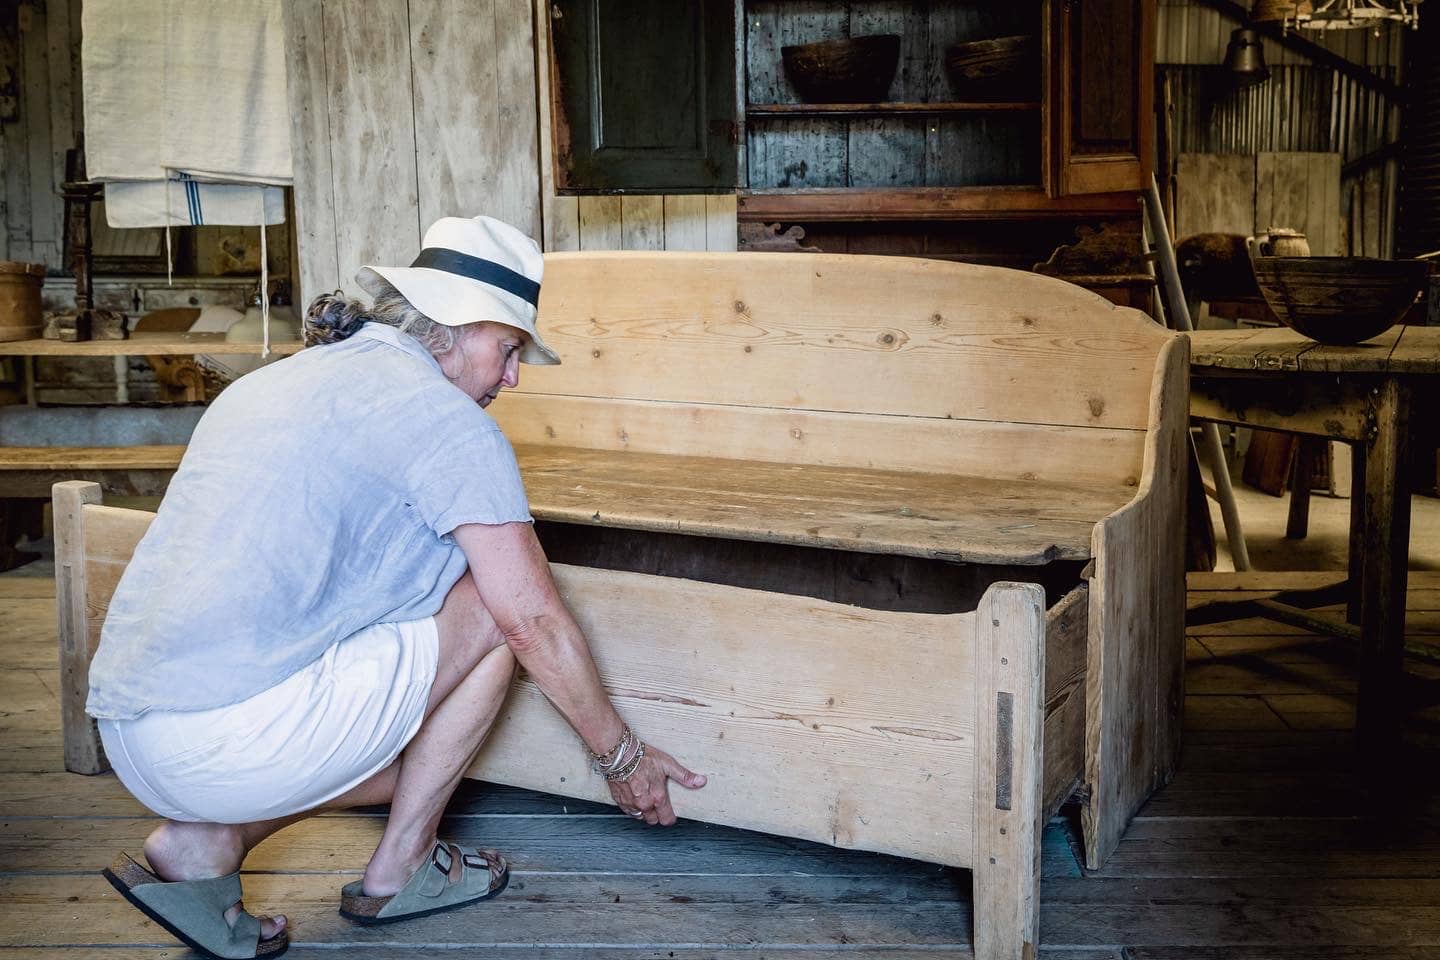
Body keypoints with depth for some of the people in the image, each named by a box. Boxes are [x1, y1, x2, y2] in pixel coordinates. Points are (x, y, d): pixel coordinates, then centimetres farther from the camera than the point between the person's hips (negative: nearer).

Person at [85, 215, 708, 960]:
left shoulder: (273, 381, 21)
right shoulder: (440, 414, -6)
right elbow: (538, 626, -5)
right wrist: (623, 758, 9)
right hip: (236, 742, -9)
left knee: (421, 753, 27)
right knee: (495, 606, 5)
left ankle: (205, 839, 9)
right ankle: (401, 865, 12)